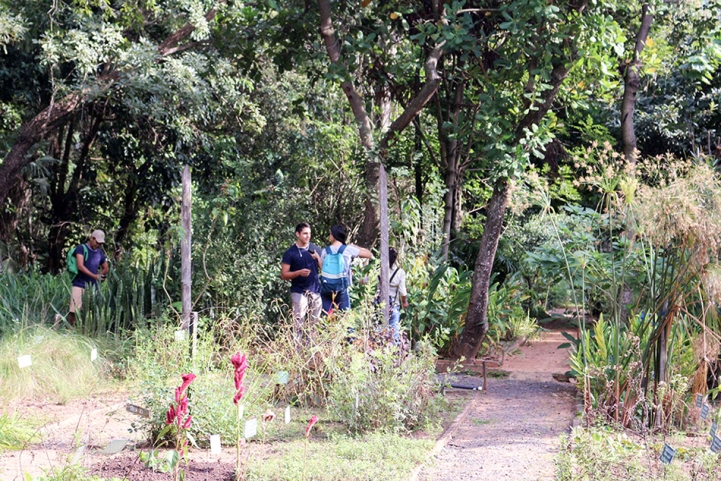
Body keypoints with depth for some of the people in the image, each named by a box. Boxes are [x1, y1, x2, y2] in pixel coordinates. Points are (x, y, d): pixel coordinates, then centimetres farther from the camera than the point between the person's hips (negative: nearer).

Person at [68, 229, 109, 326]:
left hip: (93, 286, 5)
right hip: (79, 285, -5)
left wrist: (99, 275, 8)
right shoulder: (81, 248, -2)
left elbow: (105, 269, 28)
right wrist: (94, 276, -18)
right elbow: (80, 266, -14)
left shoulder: (100, 253, 16)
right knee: (73, 311, -10)